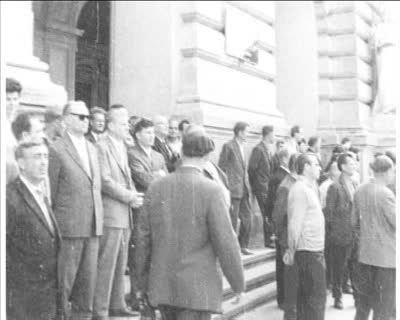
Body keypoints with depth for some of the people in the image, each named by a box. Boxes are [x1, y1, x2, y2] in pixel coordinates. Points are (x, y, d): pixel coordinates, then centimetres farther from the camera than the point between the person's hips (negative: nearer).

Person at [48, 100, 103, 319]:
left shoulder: (92, 149, 15)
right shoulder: (57, 150, -7)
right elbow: (50, 192, -6)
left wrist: (99, 219, 12)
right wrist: (55, 224, -6)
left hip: (93, 226, 7)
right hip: (69, 226, -6)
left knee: (89, 279, 12)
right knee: (65, 280, 1)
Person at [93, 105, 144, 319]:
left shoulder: (122, 146, 17)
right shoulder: (101, 147, -12)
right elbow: (105, 181, -18)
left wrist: (134, 195, 4)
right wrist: (129, 197, -15)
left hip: (124, 214, 9)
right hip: (110, 214, -9)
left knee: (120, 264, 15)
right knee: (106, 265, -4)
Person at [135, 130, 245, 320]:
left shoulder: (156, 188, 0)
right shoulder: (211, 191, -13)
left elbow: (144, 238, 5)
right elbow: (225, 242, -13)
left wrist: (143, 282, 16)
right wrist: (238, 283, 0)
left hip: (162, 287, 5)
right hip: (197, 289, -5)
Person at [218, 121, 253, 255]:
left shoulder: (242, 146, 16)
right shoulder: (228, 146, -9)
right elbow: (221, 168, -9)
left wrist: (247, 186, 15)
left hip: (244, 189, 8)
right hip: (233, 189, -8)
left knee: (247, 218, 9)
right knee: (233, 219, -2)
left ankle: (243, 246, 20)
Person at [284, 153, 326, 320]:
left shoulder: (309, 187, 16)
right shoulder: (300, 189, -15)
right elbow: (295, 224, -18)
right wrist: (292, 249, -15)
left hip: (314, 250, 9)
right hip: (309, 251, -9)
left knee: (306, 294, 14)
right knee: (317, 296, -6)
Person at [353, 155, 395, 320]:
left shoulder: (359, 191, 4)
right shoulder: (385, 194, -18)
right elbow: (395, 221, -15)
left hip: (365, 255, 7)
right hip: (386, 255, -7)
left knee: (363, 306, 18)